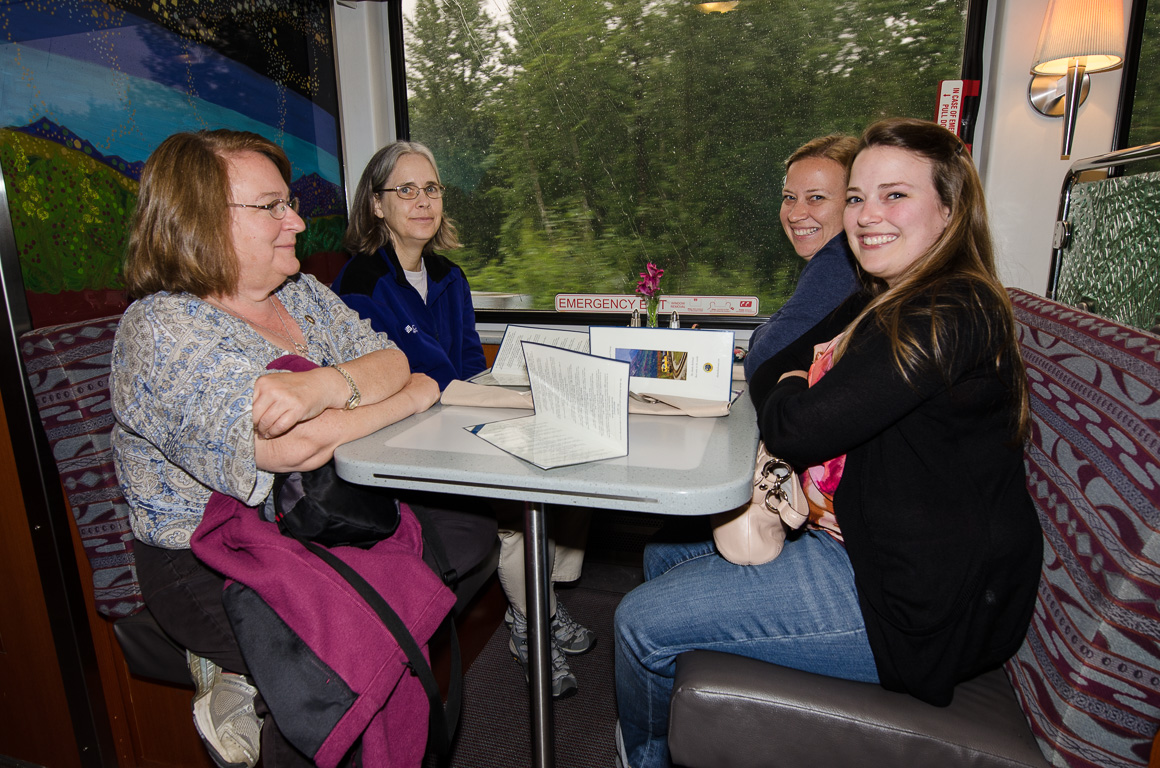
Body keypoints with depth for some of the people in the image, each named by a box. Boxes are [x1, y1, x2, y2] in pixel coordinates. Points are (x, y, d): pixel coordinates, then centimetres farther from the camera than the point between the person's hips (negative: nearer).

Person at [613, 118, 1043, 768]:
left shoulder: (951, 317, -23)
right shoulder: (880, 301, 9)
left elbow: (799, 425, -28)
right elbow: (768, 373, 9)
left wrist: (789, 395, -4)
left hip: (921, 606, -10)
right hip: (851, 538, 10)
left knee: (643, 622, -9)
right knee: (665, 553, 16)